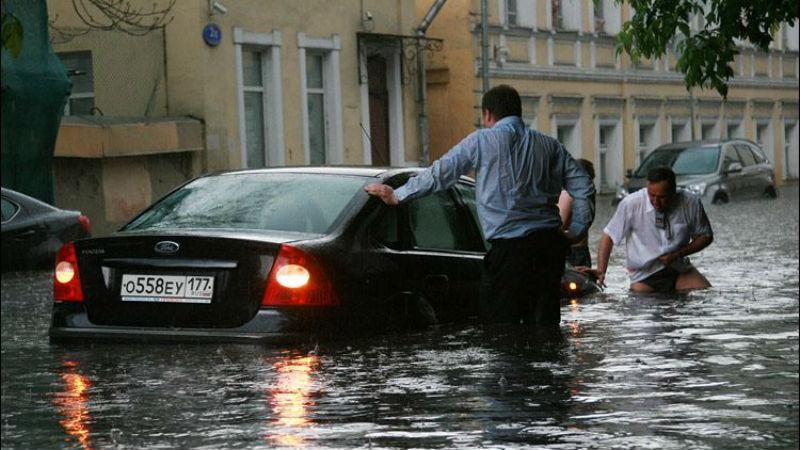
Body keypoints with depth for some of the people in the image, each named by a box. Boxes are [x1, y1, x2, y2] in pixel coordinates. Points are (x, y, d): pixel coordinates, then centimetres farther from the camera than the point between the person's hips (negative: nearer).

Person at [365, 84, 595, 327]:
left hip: (510, 247, -5)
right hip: (550, 243, 5)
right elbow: (584, 187, 8)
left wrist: (396, 196, 16)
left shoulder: (482, 141, 1)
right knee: (545, 321, 8)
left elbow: (438, 174, 5)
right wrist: (575, 231, 14)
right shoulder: (549, 145, 14)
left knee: (500, 323, 0)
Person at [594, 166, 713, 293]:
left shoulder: (691, 203, -10)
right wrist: (601, 271, -21)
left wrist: (679, 254, -11)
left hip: (679, 270, 1)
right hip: (644, 277, -1)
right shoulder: (631, 204, -16)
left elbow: (705, 236, 5)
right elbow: (609, 236, -9)